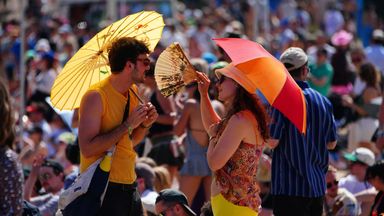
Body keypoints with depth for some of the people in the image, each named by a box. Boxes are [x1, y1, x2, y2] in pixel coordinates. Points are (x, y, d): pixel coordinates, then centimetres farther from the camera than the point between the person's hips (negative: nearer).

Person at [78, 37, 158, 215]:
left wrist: (144, 125, 0)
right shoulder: (96, 96, -15)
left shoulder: (133, 93, 10)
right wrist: (127, 125, -20)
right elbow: (87, 149, -23)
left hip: (129, 186, 8)